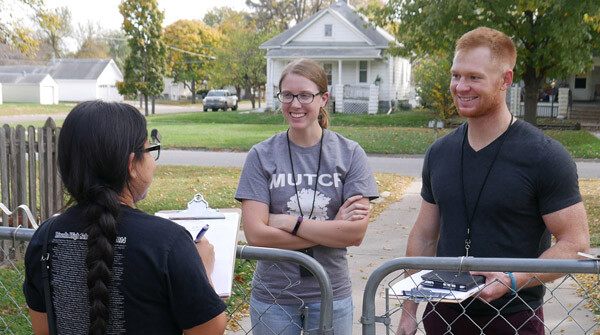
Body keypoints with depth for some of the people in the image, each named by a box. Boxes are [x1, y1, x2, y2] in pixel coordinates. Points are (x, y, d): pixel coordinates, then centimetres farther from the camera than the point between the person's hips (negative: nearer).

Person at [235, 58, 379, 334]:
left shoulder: (350, 154, -3)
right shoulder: (262, 155, -4)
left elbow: (356, 232, -11)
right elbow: (255, 234, -13)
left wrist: (289, 222, -15)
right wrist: (332, 228, -14)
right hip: (272, 294, 0)